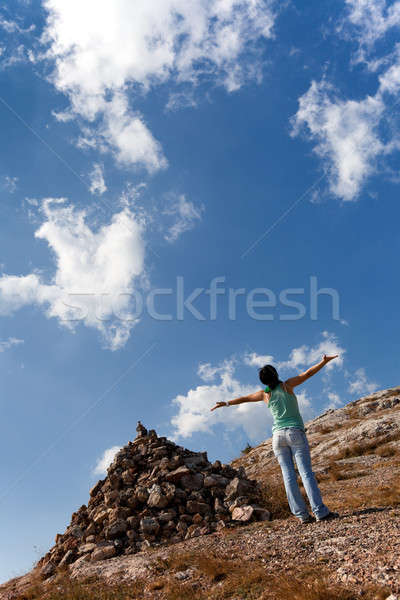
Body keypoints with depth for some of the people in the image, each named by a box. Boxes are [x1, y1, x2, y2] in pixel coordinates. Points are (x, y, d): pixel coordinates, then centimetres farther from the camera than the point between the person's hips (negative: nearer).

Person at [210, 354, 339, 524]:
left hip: (278, 435, 3)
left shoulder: (265, 394, 7)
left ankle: (302, 514, 1)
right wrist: (324, 361, -2)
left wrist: (226, 403, 32)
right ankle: (320, 511, -9)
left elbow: (244, 398, 19)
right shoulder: (287, 385, -1)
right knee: (306, 473, -6)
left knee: (289, 476, 2)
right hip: (296, 433, -3)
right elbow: (307, 373, -6)